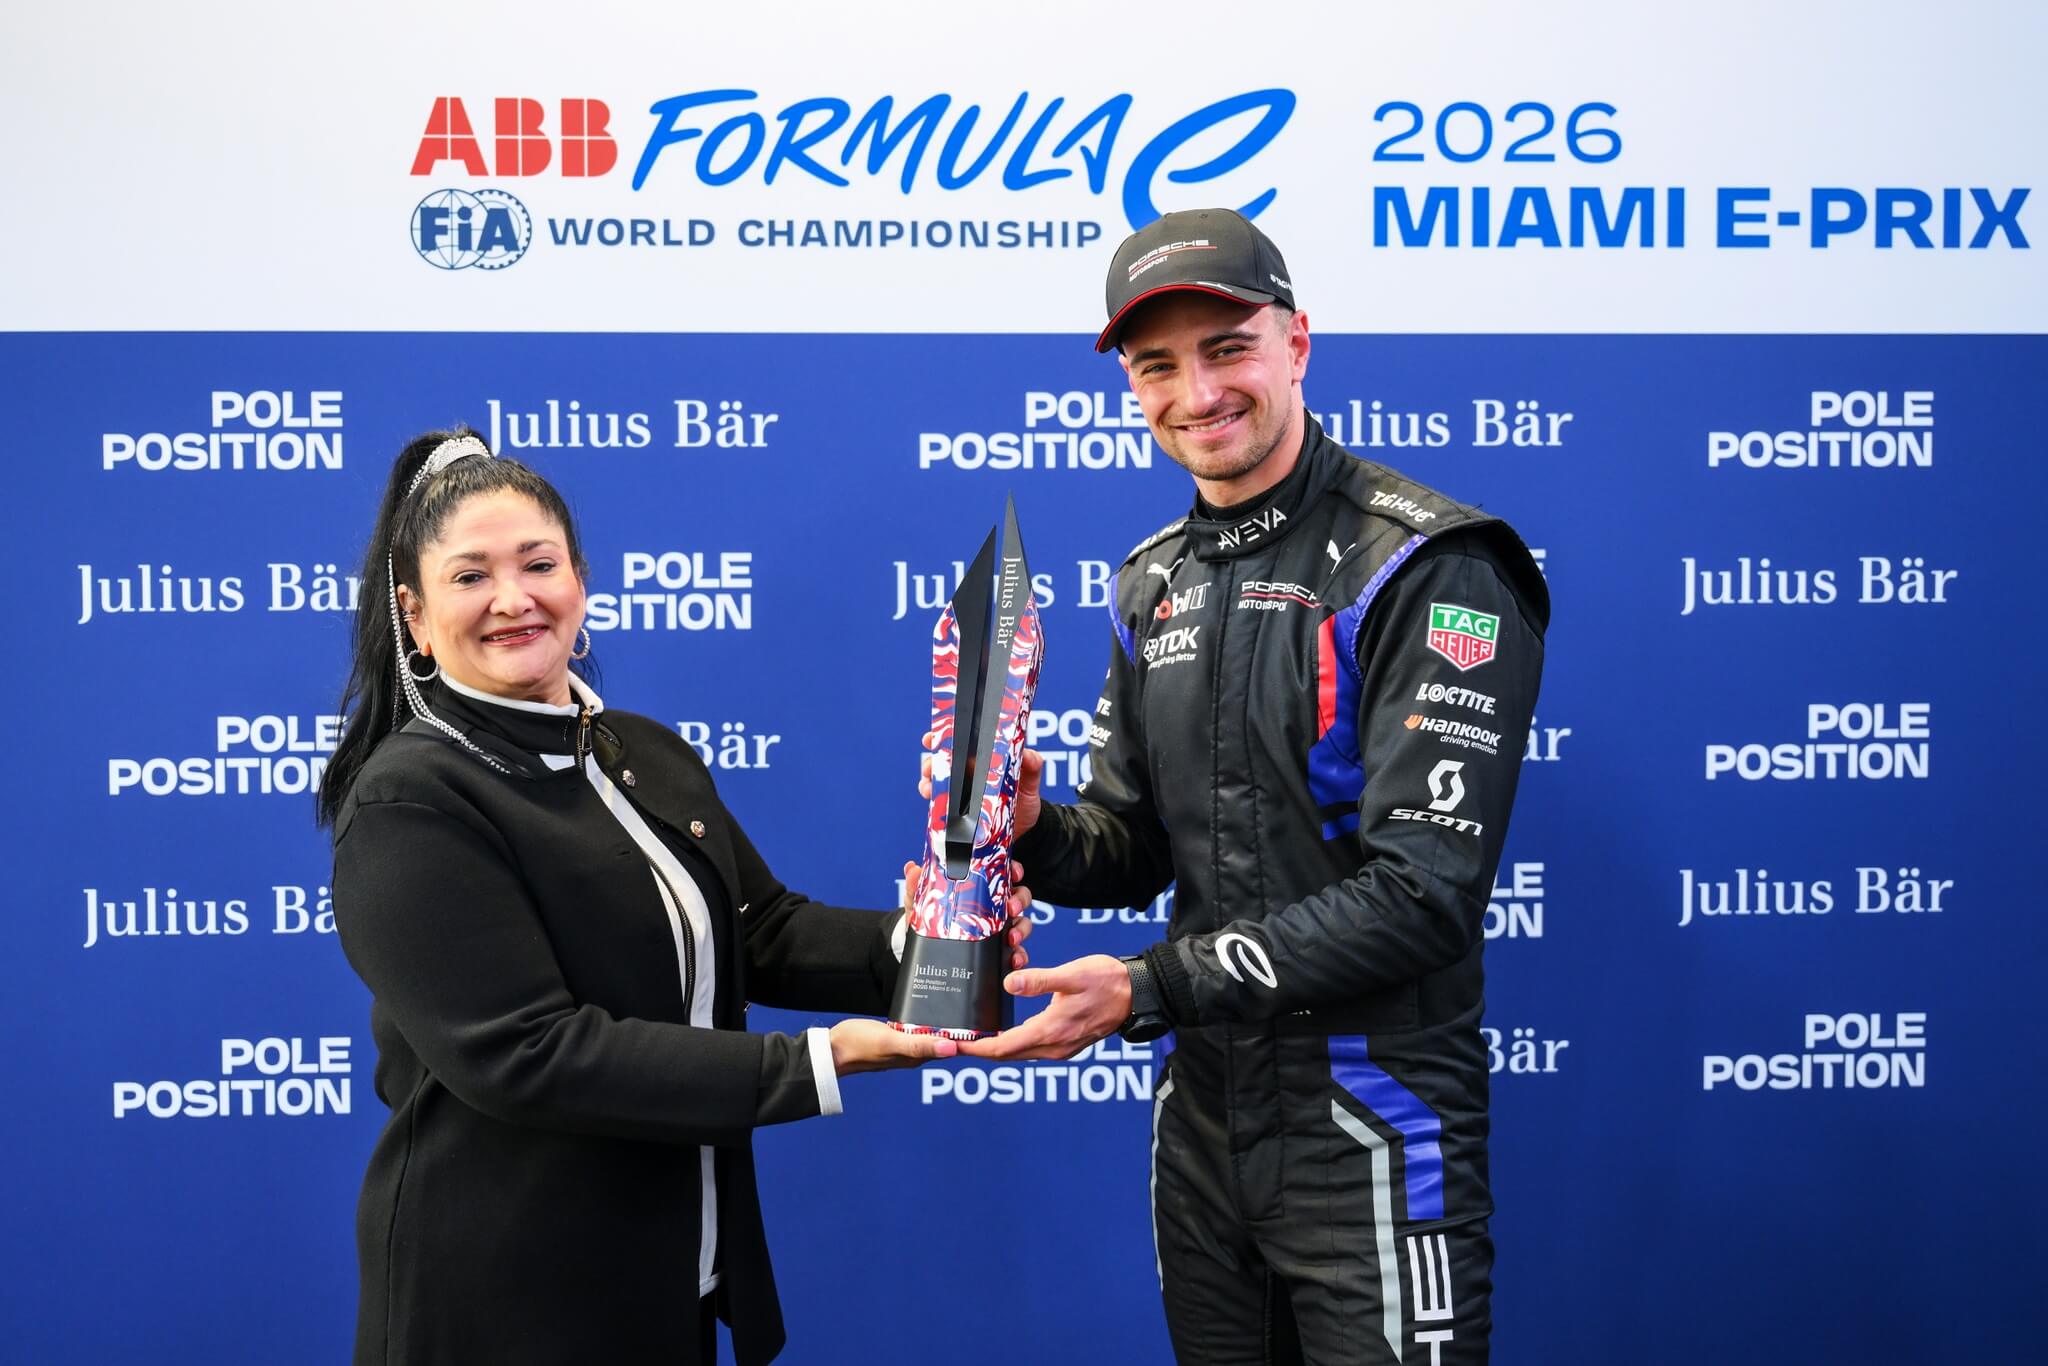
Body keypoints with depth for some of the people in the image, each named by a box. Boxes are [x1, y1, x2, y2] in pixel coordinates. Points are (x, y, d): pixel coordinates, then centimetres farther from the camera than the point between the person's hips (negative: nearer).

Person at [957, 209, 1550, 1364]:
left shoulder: (1429, 569, -15)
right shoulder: (1156, 582, 8)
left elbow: (1422, 891, -21)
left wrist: (1148, 991, -22)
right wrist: (1034, 833, -10)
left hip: (1369, 1131, -6)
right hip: (1204, 1116, 7)